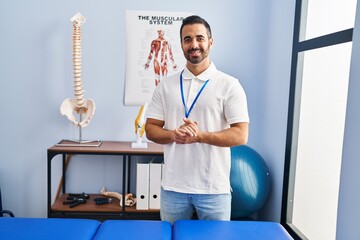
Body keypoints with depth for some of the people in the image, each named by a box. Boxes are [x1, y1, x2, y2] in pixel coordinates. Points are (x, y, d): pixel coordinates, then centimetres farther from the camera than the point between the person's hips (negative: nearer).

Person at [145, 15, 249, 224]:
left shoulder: (229, 85, -5)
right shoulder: (166, 86, 5)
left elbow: (240, 135, -10)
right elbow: (151, 129, 5)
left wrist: (200, 135, -23)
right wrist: (173, 135, -16)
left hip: (214, 189, -2)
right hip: (173, 186, 3)